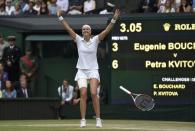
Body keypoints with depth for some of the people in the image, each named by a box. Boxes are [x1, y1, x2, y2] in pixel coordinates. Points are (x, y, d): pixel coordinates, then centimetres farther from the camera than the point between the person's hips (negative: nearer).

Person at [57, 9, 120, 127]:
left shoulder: (95, 40, 1)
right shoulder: (79, 40, 4)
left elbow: (106, 31, -8)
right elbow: (68, 28, 1)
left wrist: (114, 19, -19)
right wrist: (60, 18, -6)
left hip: (93, 70, -1)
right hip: (82, 71, 1)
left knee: (94, 93, -14)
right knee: (83, 94, -13)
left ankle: (98, 119, -9)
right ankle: (83, 120, -9)